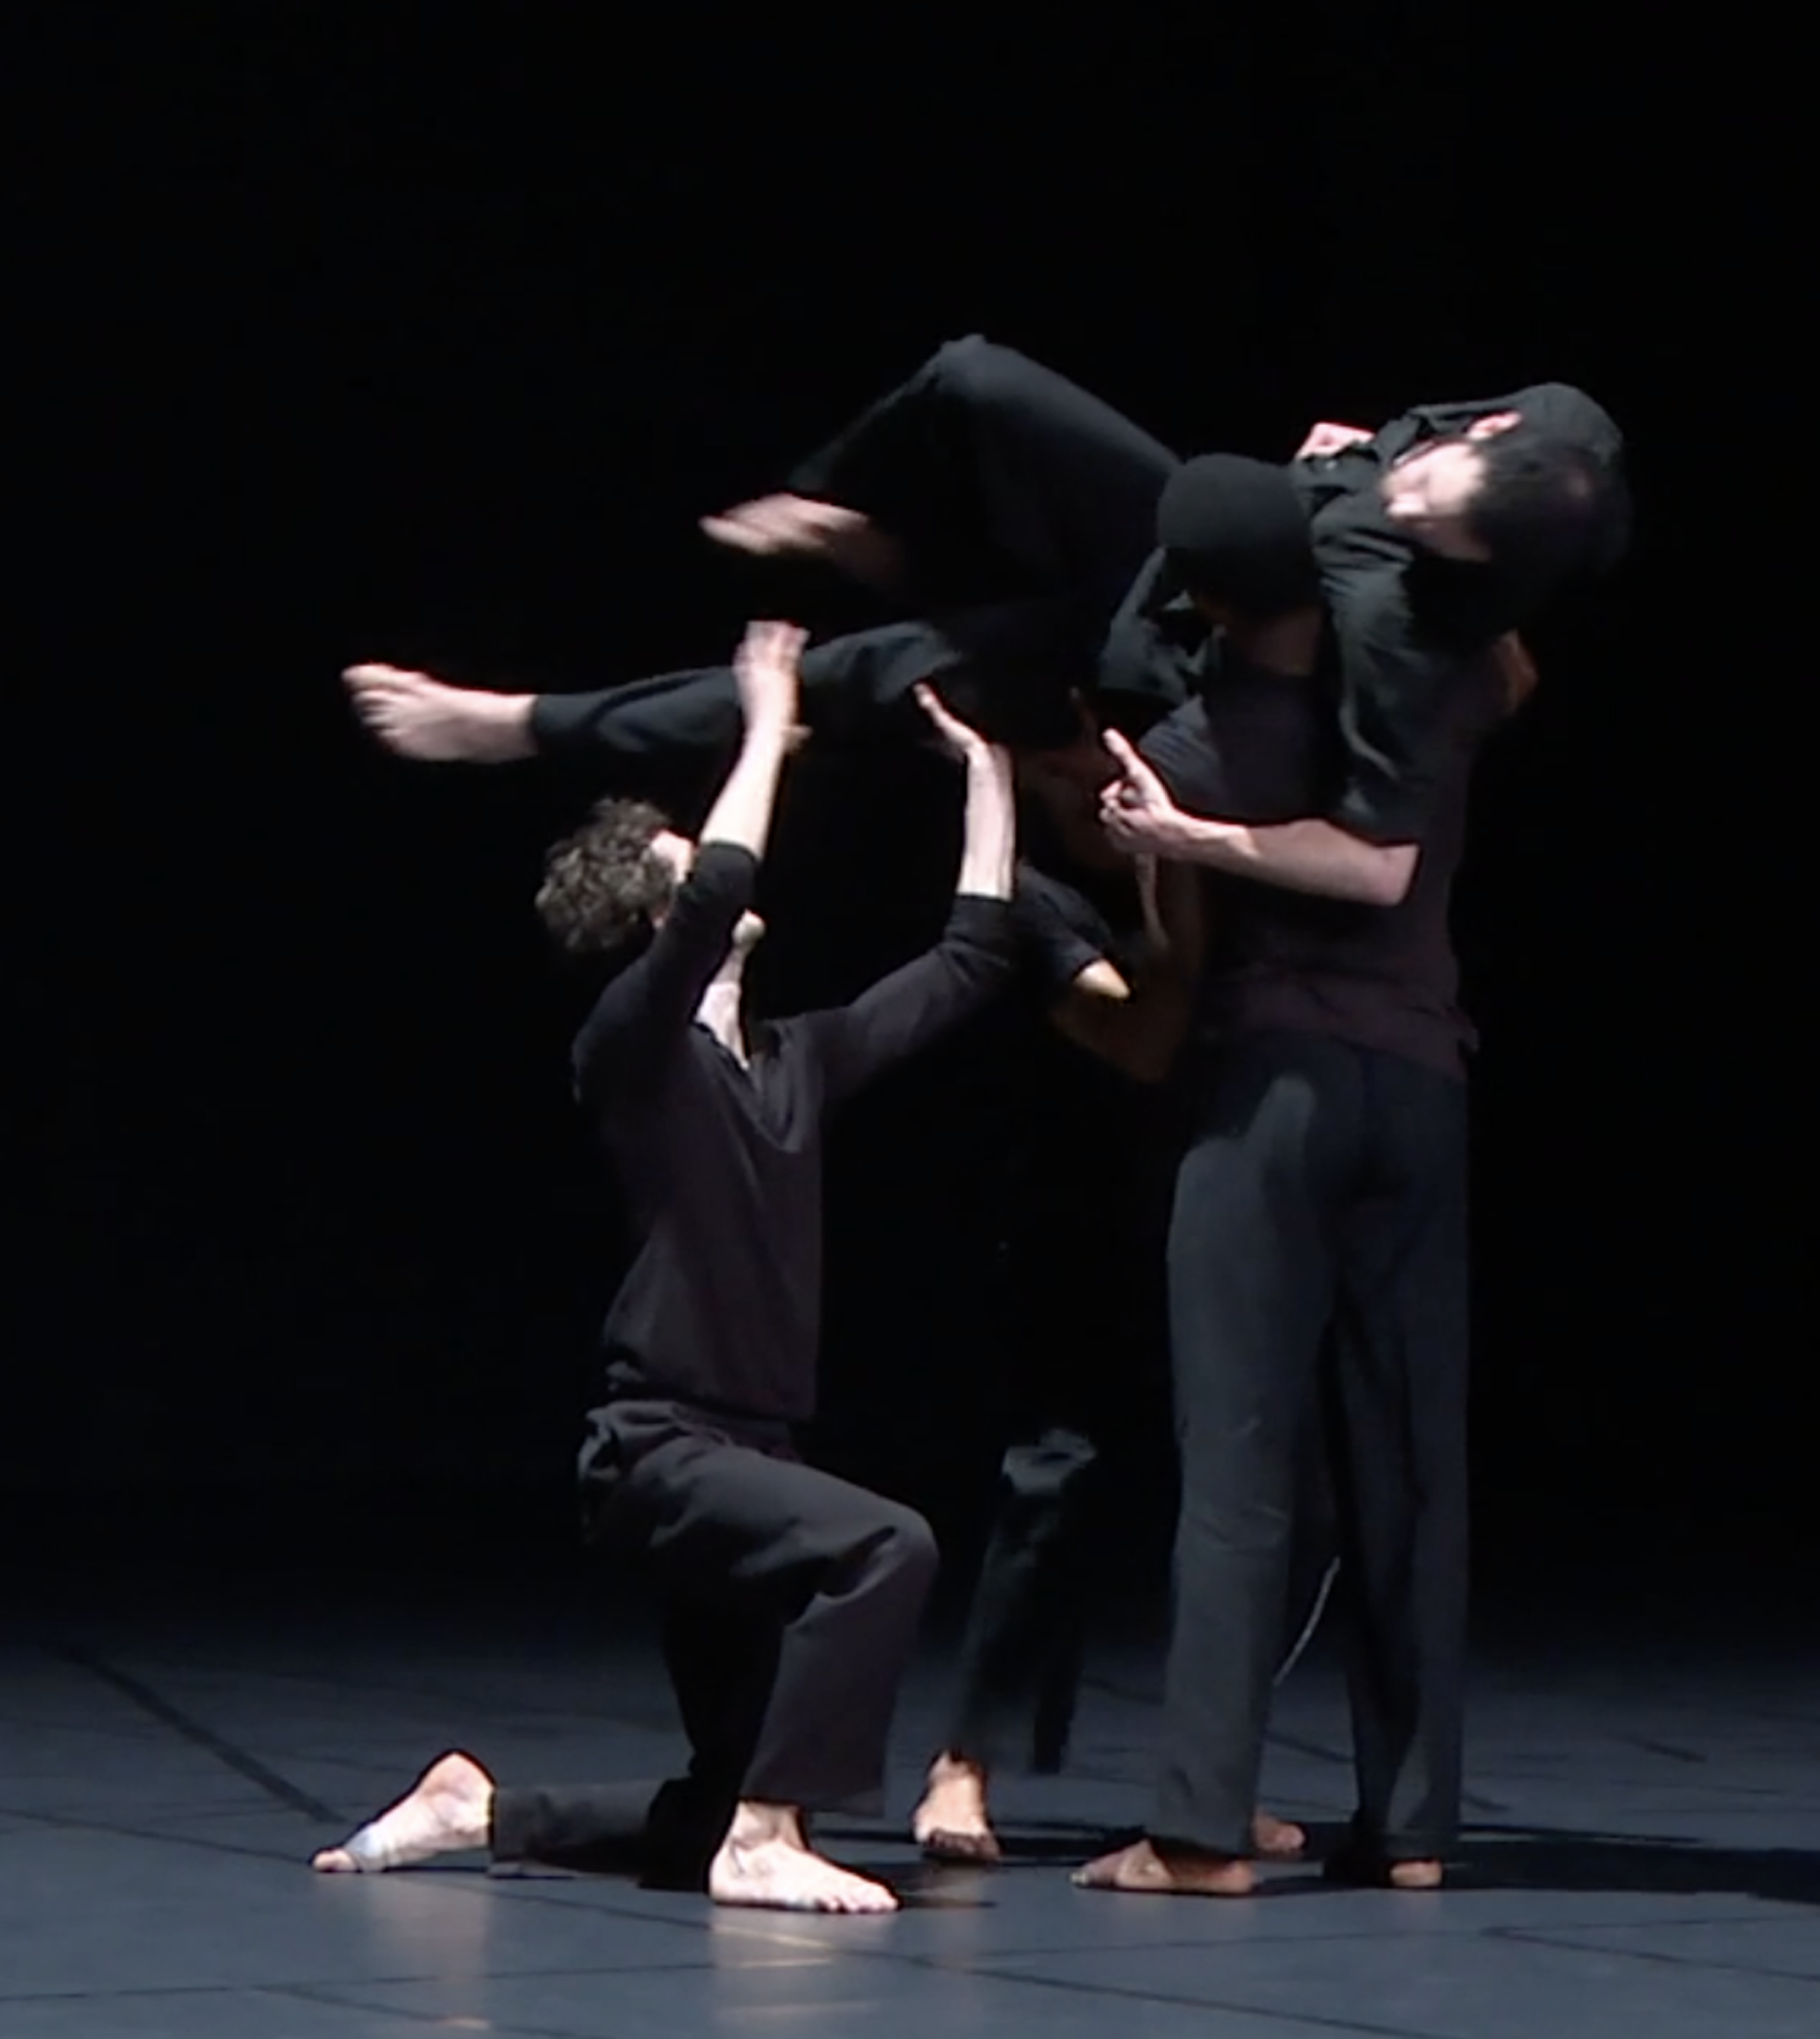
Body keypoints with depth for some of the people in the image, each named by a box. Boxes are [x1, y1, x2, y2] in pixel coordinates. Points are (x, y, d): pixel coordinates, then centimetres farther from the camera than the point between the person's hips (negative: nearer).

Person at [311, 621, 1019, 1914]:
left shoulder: (797, 1060, 12)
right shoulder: (633, 1048, -8)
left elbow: (969, 965, 16)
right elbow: (717, 898, -26)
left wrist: (987, 773, 16)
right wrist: (768, 727, -16)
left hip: (749, 1454, 8)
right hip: (661, 1447, -8)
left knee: (728, 1809, 9)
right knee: (885, 1546, -32)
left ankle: (479, 1811, 27)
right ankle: (764, 1839, -25)